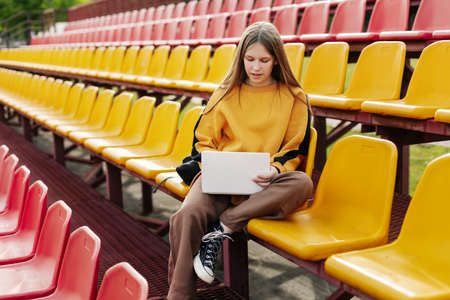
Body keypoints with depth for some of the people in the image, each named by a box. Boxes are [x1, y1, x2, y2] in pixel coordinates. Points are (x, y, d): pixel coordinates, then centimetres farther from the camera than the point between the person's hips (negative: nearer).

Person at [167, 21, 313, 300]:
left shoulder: (294, 98, 8)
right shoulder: (227, 93, 12)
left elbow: (294, 150, 9)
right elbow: (203, 141, 15)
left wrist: (274, 170, -13)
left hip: (264, 184, 0)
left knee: (302, 183, -34)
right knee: (187, 215, -32)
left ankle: (223, 227, -30)